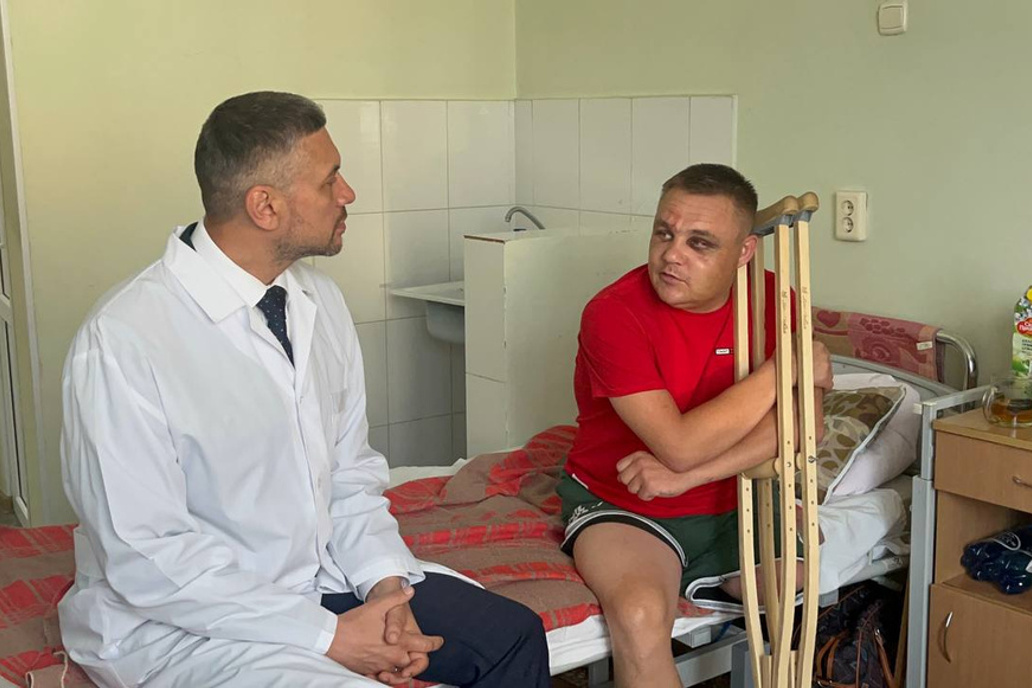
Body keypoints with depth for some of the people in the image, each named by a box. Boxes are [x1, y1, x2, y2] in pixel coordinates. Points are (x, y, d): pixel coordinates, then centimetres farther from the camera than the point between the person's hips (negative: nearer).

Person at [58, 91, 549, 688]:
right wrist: (328, 637, -19)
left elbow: (351, 472, 8)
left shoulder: (322, 301, 2)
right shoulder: (122, 342, -20)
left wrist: (386, 582, -9)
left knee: (513, 636, -3)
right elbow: (149, 560, -20)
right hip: (182, 623, -6)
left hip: (324, 575, 6)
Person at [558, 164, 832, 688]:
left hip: (731, 504, 5)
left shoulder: (771, 299, -5)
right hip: (621, 507, -4)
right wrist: (783, 367, -20)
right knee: (640, 615, -31)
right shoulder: (613, 314, -20)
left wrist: (685, 475, -25)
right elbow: (681, 445, -26)